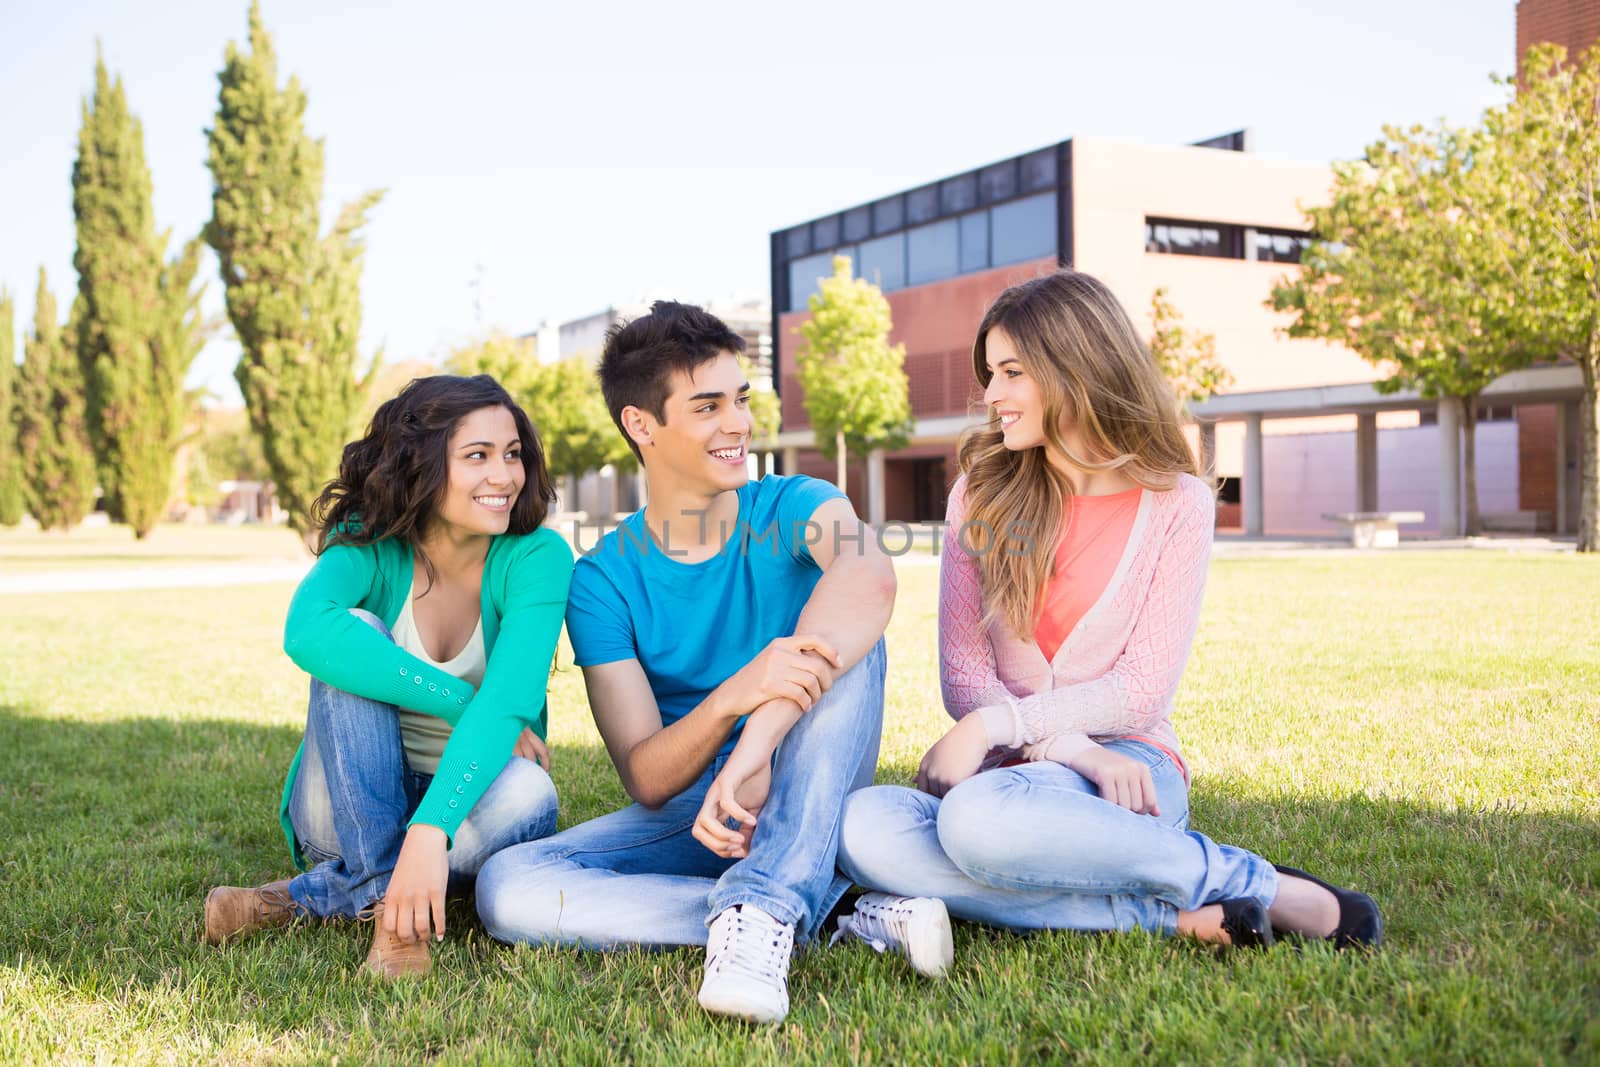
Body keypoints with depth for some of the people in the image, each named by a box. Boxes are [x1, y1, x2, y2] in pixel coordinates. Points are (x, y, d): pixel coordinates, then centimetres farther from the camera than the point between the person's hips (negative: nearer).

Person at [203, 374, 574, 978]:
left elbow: (510, 701, -29)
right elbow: (308, 633, -35)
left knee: (524, 794, -35)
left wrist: (430, 832, -44)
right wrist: (463, 704, -35)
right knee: (355, 634, -25)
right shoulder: (369, 544, -12)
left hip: (466, 807, 0)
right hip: (352, 809, 0)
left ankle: (313, 897, -16)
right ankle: (385, 903, -26)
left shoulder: (537, 557, -14)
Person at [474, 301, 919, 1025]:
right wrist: (735, 695, -35)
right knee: (506, 888, -25)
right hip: (684, 813, 1)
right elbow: (646, 781, -13)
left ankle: (761, 909, -36)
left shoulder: (794, 508, -6)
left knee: (847, 641, -26)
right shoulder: (602, 579, -4)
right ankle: (849, 913, -28)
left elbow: (869, 577, -33)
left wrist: (758, 742, -44)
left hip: (807, 806, -1)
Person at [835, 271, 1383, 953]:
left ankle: (1261, 886, -20)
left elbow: (1141, 690, -7)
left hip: (1125, 762, -3)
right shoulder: (982, 491, 8)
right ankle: (1170, 915, -25)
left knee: (979, 816, -38)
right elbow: (962, 672, 0)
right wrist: (1069, 745, -16)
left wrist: (994, 726, -18)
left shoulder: (1176, 504, 0)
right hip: (1011, 770, 4)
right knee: (861, 828, -31)